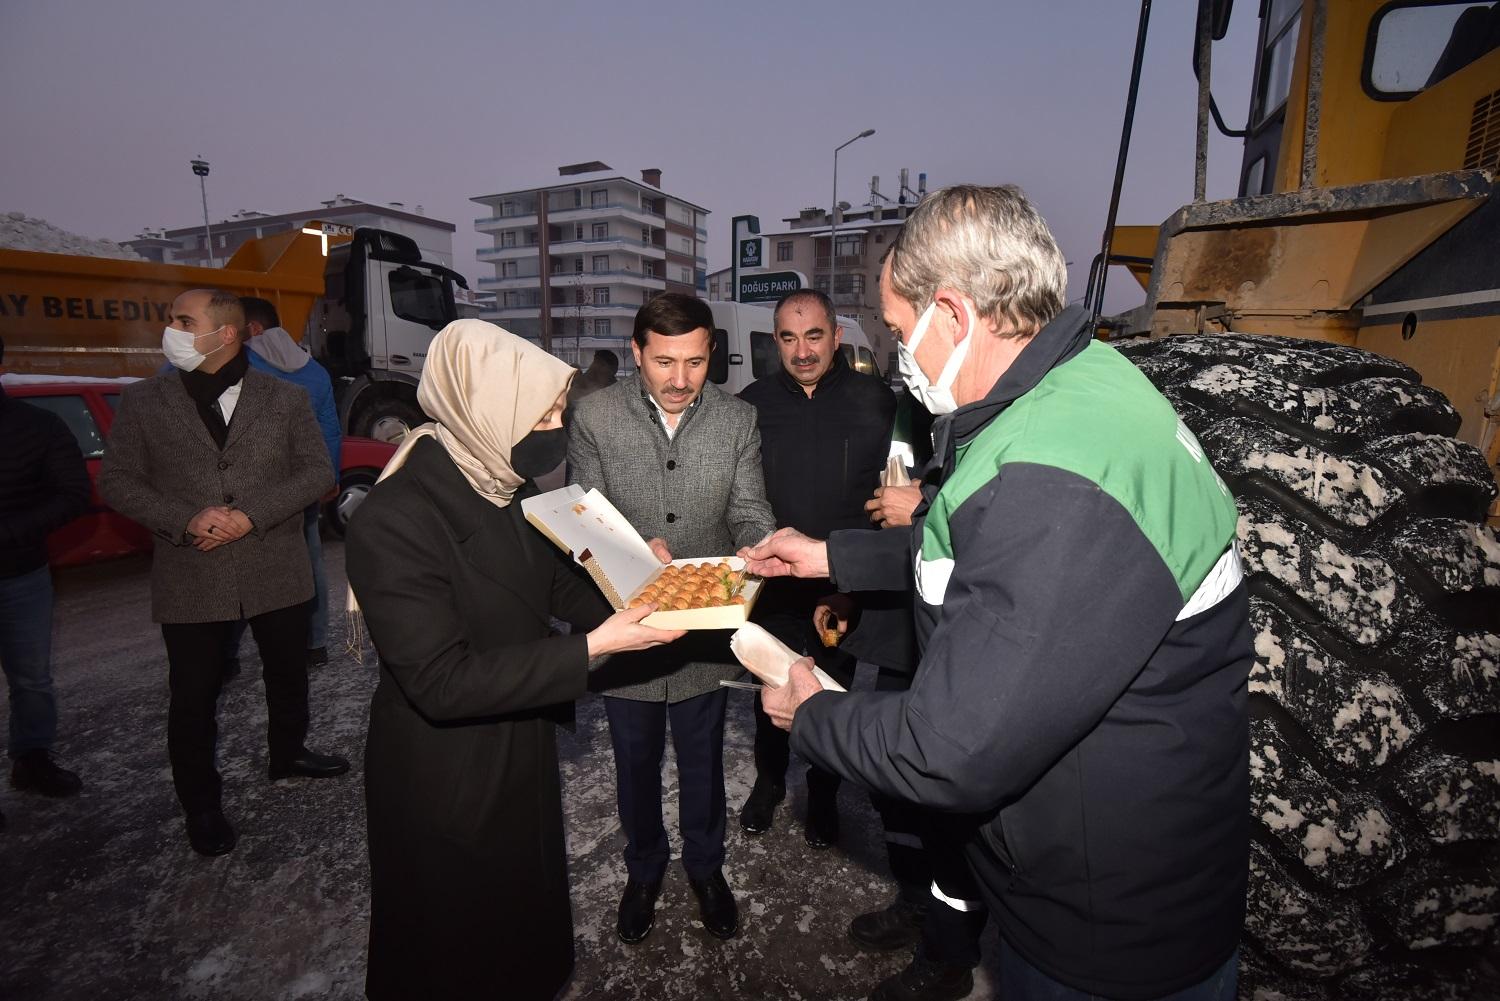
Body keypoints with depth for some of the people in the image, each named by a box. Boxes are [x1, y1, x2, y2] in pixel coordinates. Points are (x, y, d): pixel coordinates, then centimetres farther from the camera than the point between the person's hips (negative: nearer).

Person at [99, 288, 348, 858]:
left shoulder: (286, 400, 0)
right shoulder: (142, 402, 1)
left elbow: (318, 472, -5)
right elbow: (116, 481, 0)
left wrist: (250, 515, -18)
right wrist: (185, 521, -17)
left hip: (277, 571, 1)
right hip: (189, 580, 0)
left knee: (289, 675, 18)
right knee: (193, 696, 9)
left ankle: (288, 754, 44)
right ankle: (201, 805, 29)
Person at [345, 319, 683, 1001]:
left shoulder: (503, 490, -4)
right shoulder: (393, 520, -29)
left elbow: (557, 583, 6)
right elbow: (442, 681, -31)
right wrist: (591, 649, -34)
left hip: (522, 753, 7)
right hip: (446, 787, -7)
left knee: (528, 921, 29)